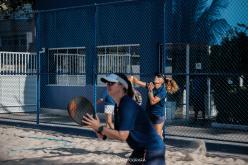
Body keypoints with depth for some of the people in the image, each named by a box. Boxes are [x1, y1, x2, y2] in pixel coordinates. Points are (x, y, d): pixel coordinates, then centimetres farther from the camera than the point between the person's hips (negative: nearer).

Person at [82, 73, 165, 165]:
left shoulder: (127, 105, -22)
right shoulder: (118, 106, 7)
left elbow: (122, 136, -26)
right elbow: (118, 133, 10)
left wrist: (99, 128, -23)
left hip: (152, 150, -10)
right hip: (141, 149, 10)